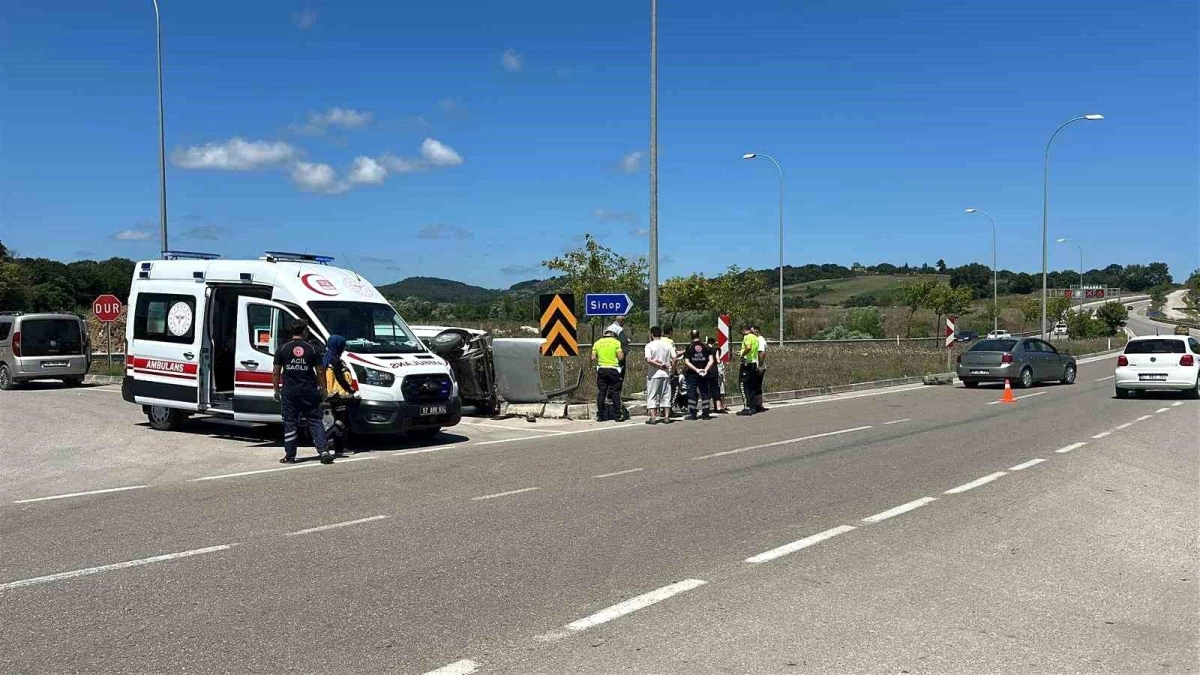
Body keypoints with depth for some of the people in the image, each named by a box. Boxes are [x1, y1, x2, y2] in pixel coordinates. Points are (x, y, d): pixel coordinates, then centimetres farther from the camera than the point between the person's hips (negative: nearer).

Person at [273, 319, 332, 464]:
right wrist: (323, 389, 10)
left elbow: (276, 373, 2)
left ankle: (290, 456, 10)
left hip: (289, 392, 0)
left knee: (290, 423, 7)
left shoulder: (283, 349, 1)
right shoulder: (311, 349, -1)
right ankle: (323, 451, -4)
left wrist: (276, 390, 11)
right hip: (309, 391, 0)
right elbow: (320, 372, 0)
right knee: (315, 421, 6)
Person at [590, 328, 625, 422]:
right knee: (615, 393, 2)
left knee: (601, 393, 5)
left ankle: (600, 416, 5)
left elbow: (593, 358, 6)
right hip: (613, 369, -3)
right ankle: (617, 416, 2)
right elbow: (620, 357, -8)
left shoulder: (597, 343, 7)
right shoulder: (616, 342, -2)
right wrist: (623, 353, 13)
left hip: (601, 369, 3)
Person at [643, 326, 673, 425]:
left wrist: (660, 365, -11)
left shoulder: (649, 345, -7)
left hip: (653, 375, -4)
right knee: (666, 396, 9)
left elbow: (648, 360, -18)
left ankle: (653, 417, -4)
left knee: (652, 397, 1)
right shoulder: (667, 345, 6)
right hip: (666, 374, 4)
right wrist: (672, 368, 14)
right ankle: (666, 417, 8)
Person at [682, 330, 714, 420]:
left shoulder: (688, 347, -2)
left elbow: (686, 362, -10)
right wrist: (706, 369, -11)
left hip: (692, 374, -2)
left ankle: (692, 414, 1)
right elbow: (711, 360, -4)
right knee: (705, 393, 9)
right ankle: (705, 414, 9)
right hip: (704, 375, 2)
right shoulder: (706, 347, 3)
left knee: (692, 393, 2)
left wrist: (696, 369, -13)